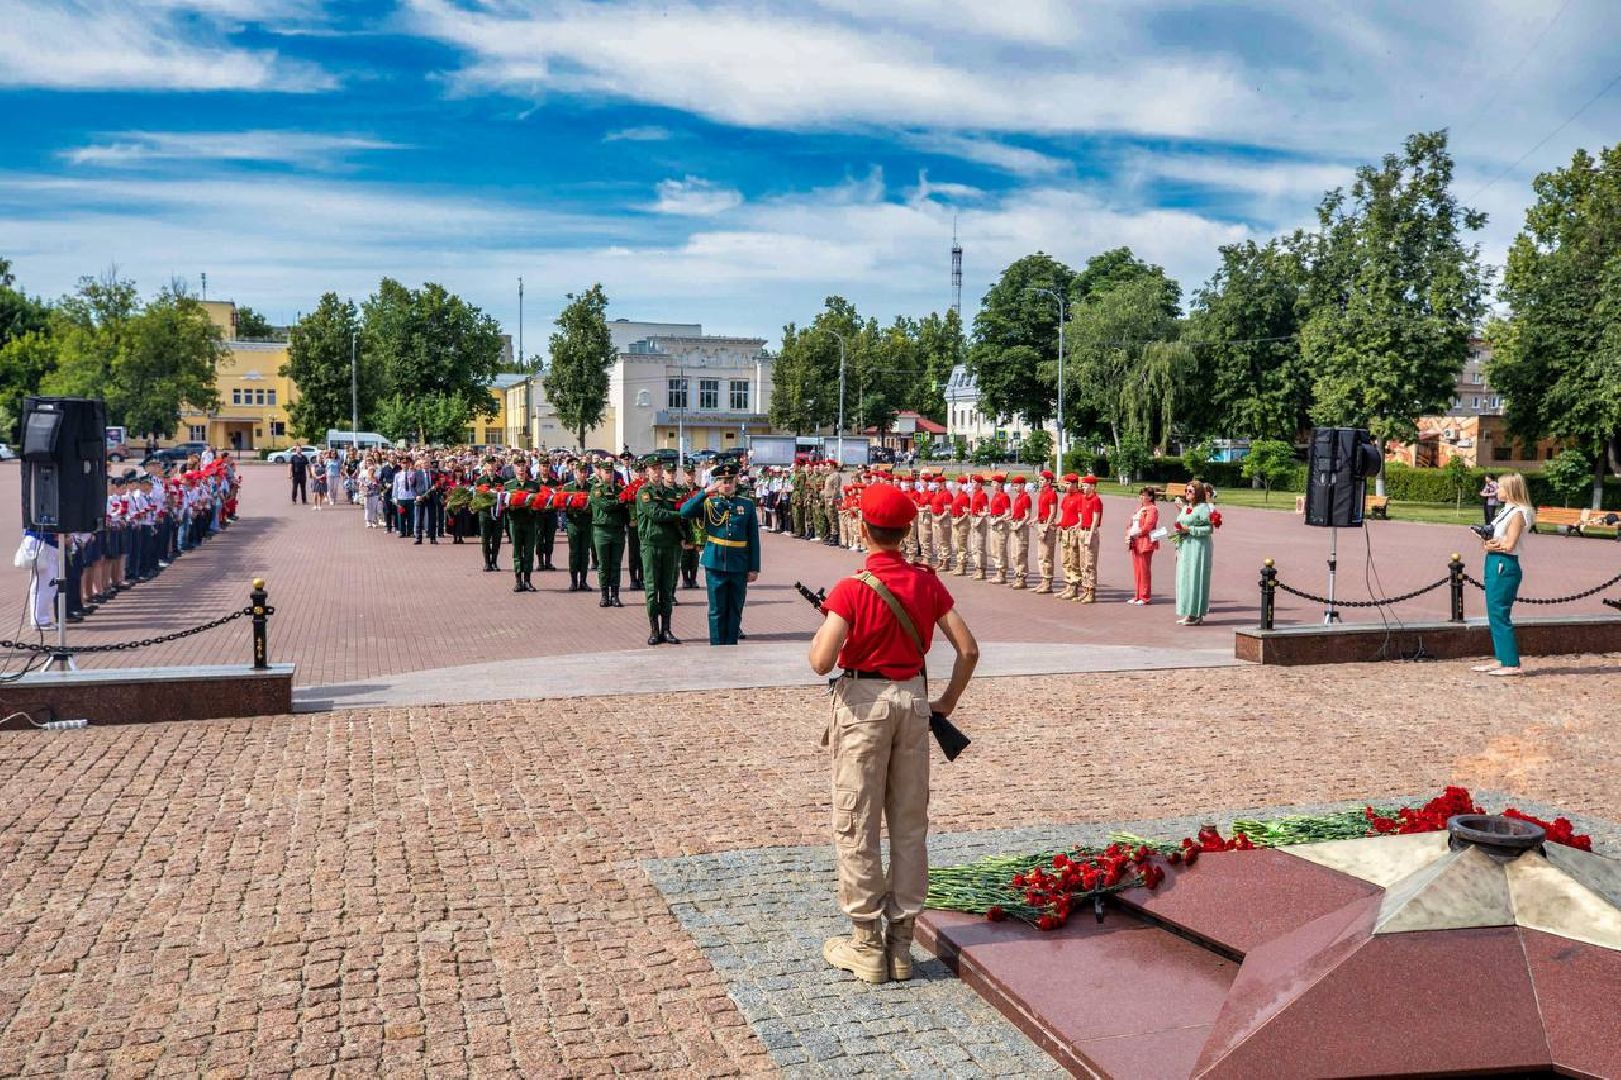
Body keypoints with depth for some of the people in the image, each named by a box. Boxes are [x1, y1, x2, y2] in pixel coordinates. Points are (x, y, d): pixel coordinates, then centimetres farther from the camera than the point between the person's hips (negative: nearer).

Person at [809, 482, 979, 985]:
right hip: (914, 700, 5)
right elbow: (968, 650, 0)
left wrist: (824, 627, -2)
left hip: (863, 703, -5)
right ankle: (901, 942, 20)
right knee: (910, 824, 13)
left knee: (856, 826, 7)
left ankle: (866, 945, 13)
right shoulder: (927, 583, 0)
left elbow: (821, 662, -22)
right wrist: (948, 701, 11)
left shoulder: (852, 590, -15)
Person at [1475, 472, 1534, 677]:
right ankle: (1502, 660, 20)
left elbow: (1509, 545, -20)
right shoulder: (1506, 510, 15)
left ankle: (1513, 664, -4)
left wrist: (1491, 544, -5)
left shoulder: (1518, 513, -13)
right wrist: (1489, 542, -9)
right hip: (1494, 564, 10)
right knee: (1495, 614, 13)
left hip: (1504, 566, -10)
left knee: (1499, 614, -7)